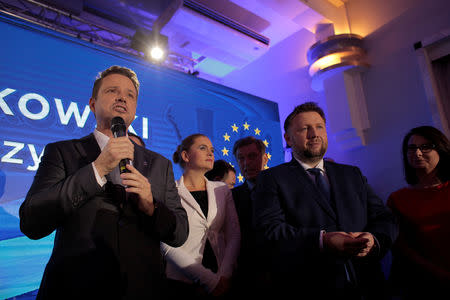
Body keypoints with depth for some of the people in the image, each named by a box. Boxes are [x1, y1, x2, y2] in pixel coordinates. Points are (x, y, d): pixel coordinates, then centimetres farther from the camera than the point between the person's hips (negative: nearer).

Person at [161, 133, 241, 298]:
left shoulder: (222, 190, 5)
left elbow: (234, 235, 2)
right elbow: (167, 244, -12)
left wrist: (224, 276, -11)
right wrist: (210, 280, -15)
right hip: (181, 284, -3)